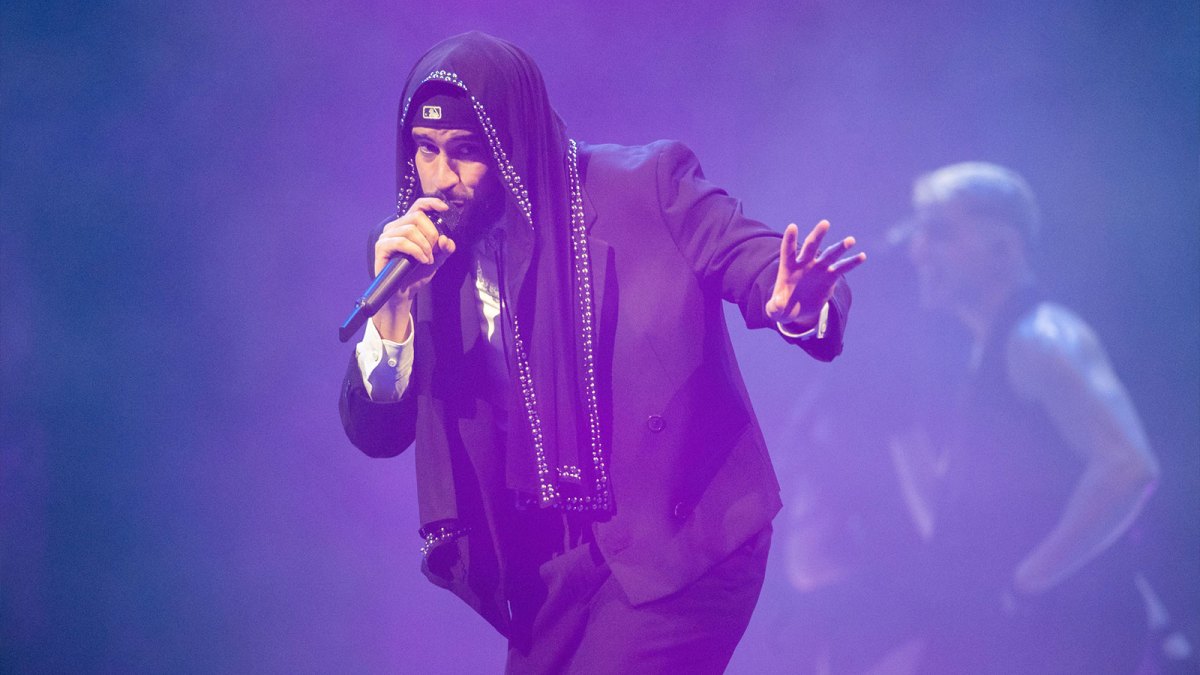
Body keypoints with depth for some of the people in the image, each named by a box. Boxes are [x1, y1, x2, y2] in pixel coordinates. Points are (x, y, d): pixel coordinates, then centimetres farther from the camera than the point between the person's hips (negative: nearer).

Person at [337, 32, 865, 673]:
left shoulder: (646, 186, -9)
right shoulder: (428, 256, 2)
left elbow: (764, 266, -13)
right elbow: (377, 434, 1)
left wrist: (798, 306, -38)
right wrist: (394, 303, -16)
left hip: (684, 542, -5)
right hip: (552, 566, 5)